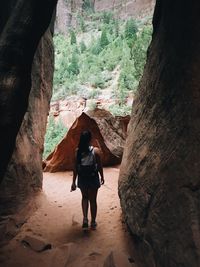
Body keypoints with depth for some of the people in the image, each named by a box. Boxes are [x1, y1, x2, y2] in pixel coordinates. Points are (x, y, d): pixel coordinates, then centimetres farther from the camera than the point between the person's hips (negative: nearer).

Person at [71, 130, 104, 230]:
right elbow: (99, 166, -7)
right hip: (93, 178, -2)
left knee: (84, 197, 24)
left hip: (82, 178, 2)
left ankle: (85, 218, 11)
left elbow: (75, 167, -6)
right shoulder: (96, 151, -14)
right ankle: (93, 222, 25)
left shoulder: (77, 151, -9)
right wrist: (102, 177, 10)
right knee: (93, 200, 14)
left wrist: (73, 182, 3)